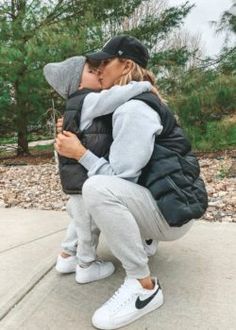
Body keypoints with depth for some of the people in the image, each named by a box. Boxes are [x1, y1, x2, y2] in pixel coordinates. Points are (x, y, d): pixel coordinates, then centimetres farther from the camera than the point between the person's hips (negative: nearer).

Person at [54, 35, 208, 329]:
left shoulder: (134, 109, -18)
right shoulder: (128, 105, 14)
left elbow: (121, 177, -22)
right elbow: (118, 171, 17)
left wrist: (80, 153, -11)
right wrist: (72, 134, 11)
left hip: (172, 209, -10)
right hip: (153, 201, 11)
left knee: (97, 189, -33)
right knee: (93, 185, 19)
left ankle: (144, 286, -18)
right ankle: (85, 262, 15)